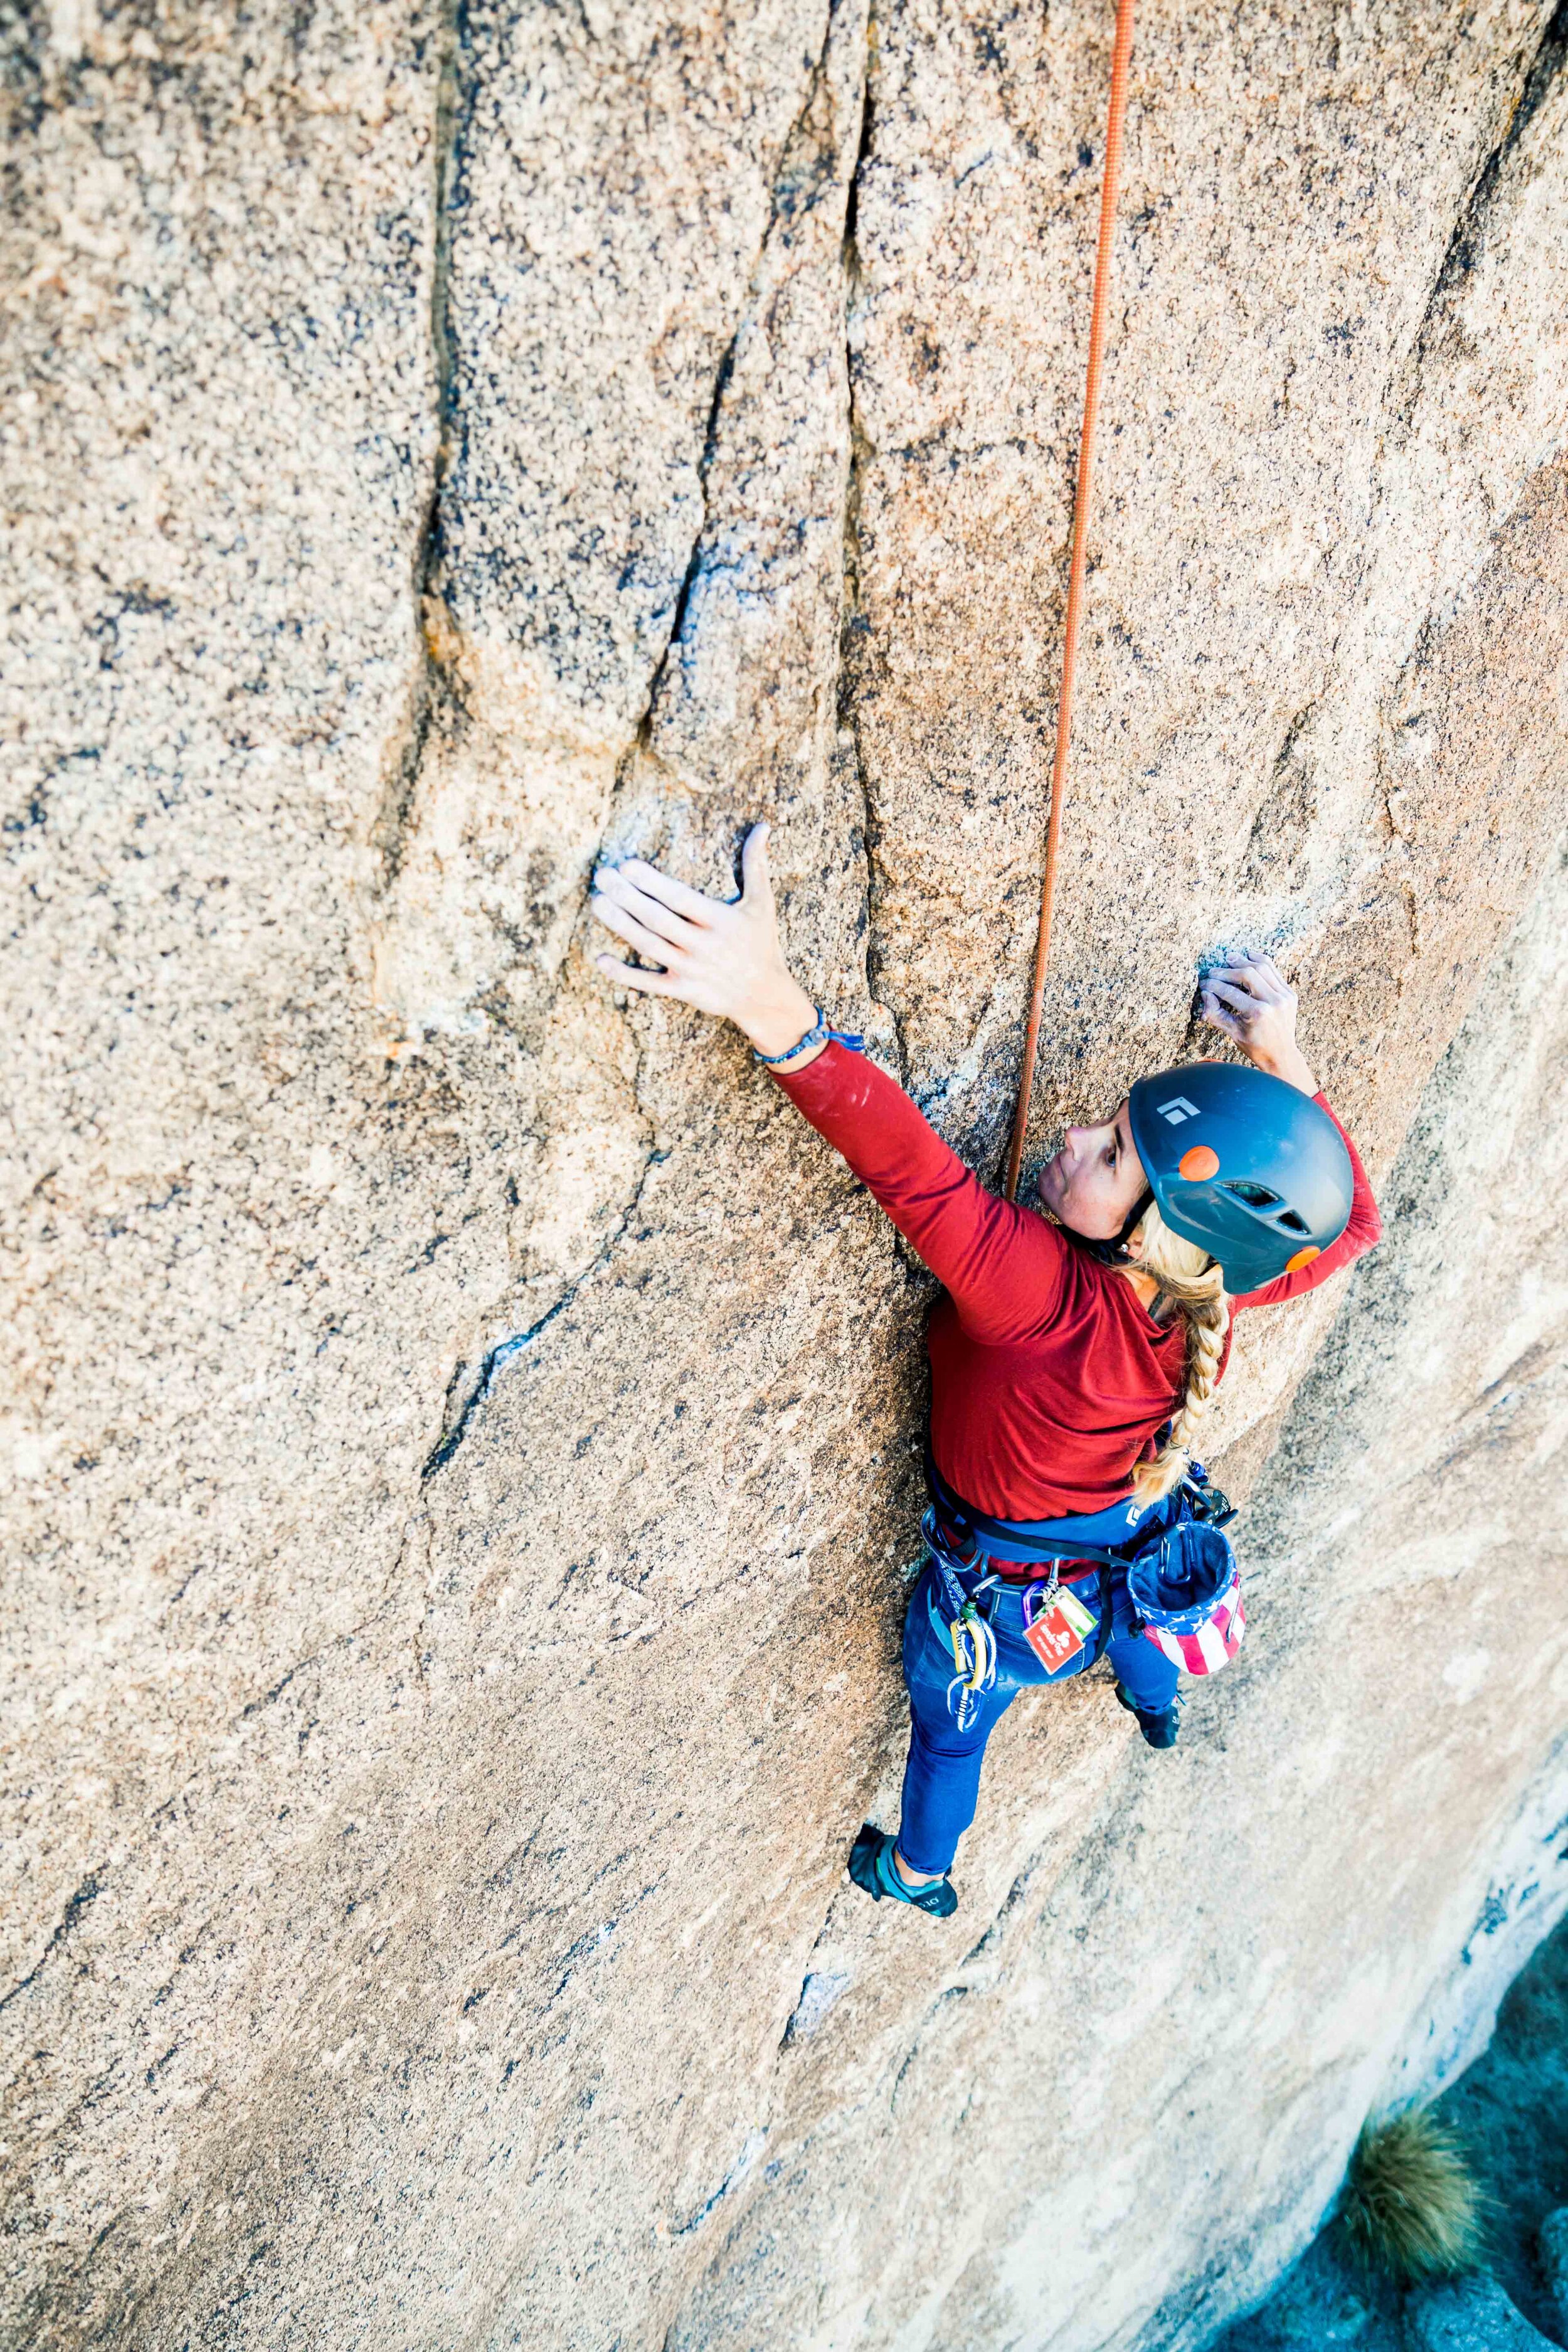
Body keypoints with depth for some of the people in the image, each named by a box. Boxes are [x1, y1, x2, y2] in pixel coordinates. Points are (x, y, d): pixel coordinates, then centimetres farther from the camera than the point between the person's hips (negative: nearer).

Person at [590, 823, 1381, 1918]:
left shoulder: (1045, 1295, -48)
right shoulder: (1211, 1286, -30)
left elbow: (915, 1170, -62)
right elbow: (1352, 1221, -12)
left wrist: (776, 1010, -73)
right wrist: (1284, 1063, -22)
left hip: (1005, 1605, -5)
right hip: (1137, 1550, 6)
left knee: (949, 1733, 29)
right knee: (1122, 1607, 44)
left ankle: (919, 1873, 63)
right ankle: (1157, 1702, 81)